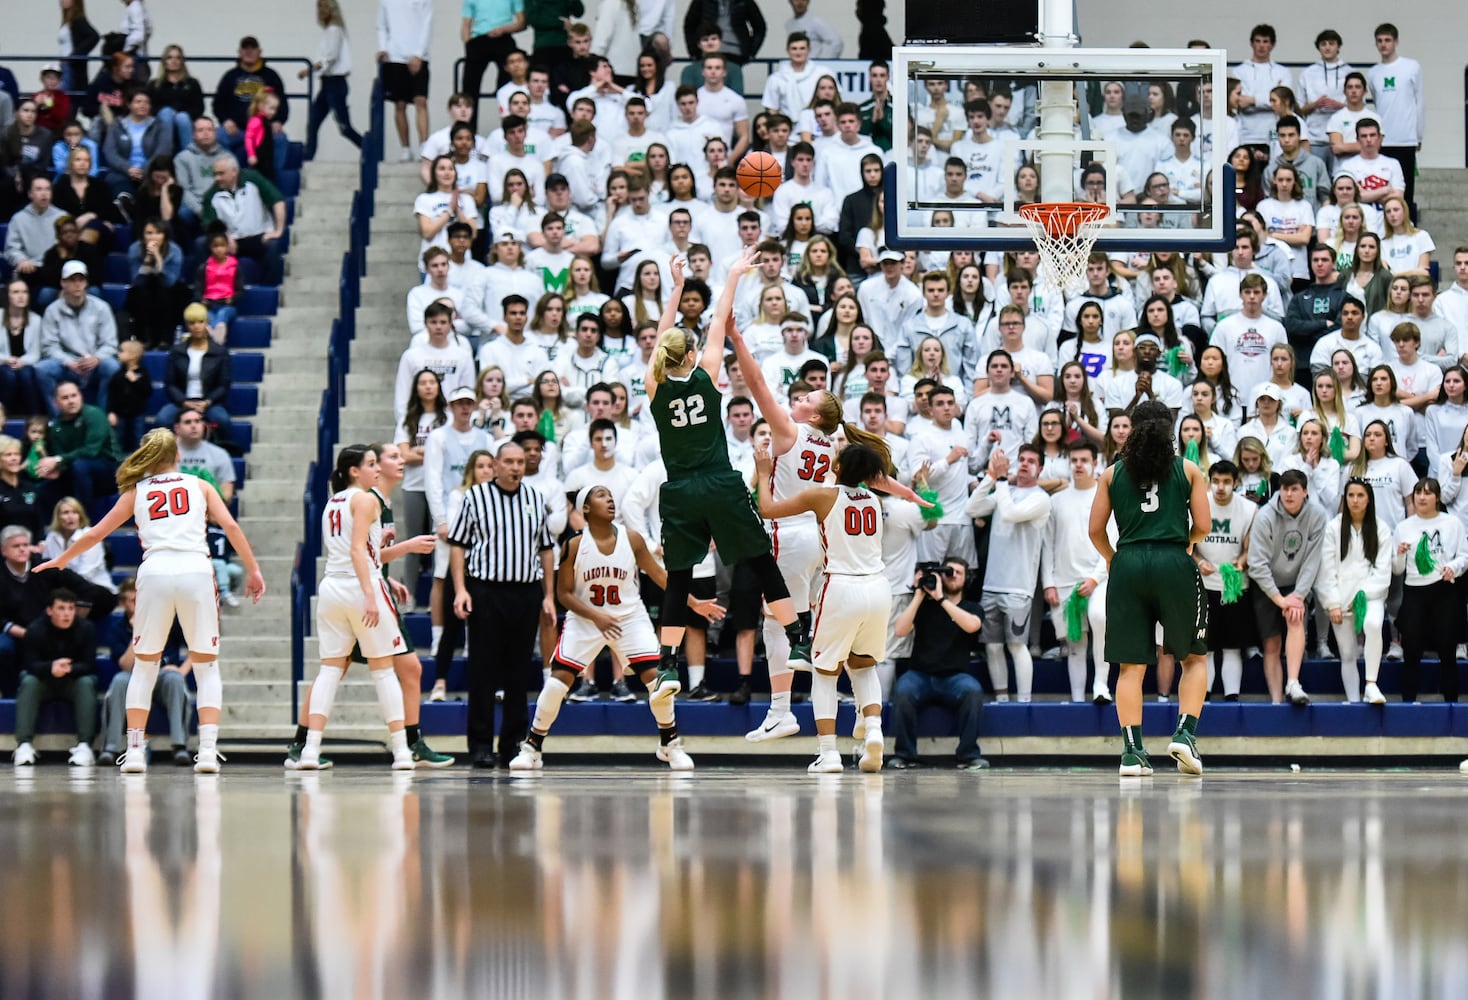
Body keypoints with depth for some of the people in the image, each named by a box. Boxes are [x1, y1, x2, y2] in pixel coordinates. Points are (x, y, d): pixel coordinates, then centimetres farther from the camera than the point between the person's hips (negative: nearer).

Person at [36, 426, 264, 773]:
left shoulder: (136, 492, 17)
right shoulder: (199, 486, 16)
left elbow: (95, 534, 21)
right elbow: (230, 526, 4)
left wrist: (60, 560, 36)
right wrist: (253, 571, 7)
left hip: (155, 572, 0)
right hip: (196, 571, 0)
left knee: (144, 666, 14)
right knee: (207, 666, 8)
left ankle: (135, 750, 8)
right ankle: (208, 750, -6)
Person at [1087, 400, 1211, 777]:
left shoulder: (1113, 473, 10)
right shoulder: (1188, 470, 7)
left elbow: (1096, 531, 8)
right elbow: (1203, 527, 5)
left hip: (1128, 566, 1)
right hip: (1174, 563, -1)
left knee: (1131, 665, 3)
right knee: (1194, 658, 13)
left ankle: (1132, 751, -3)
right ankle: (1185, 733, -5)